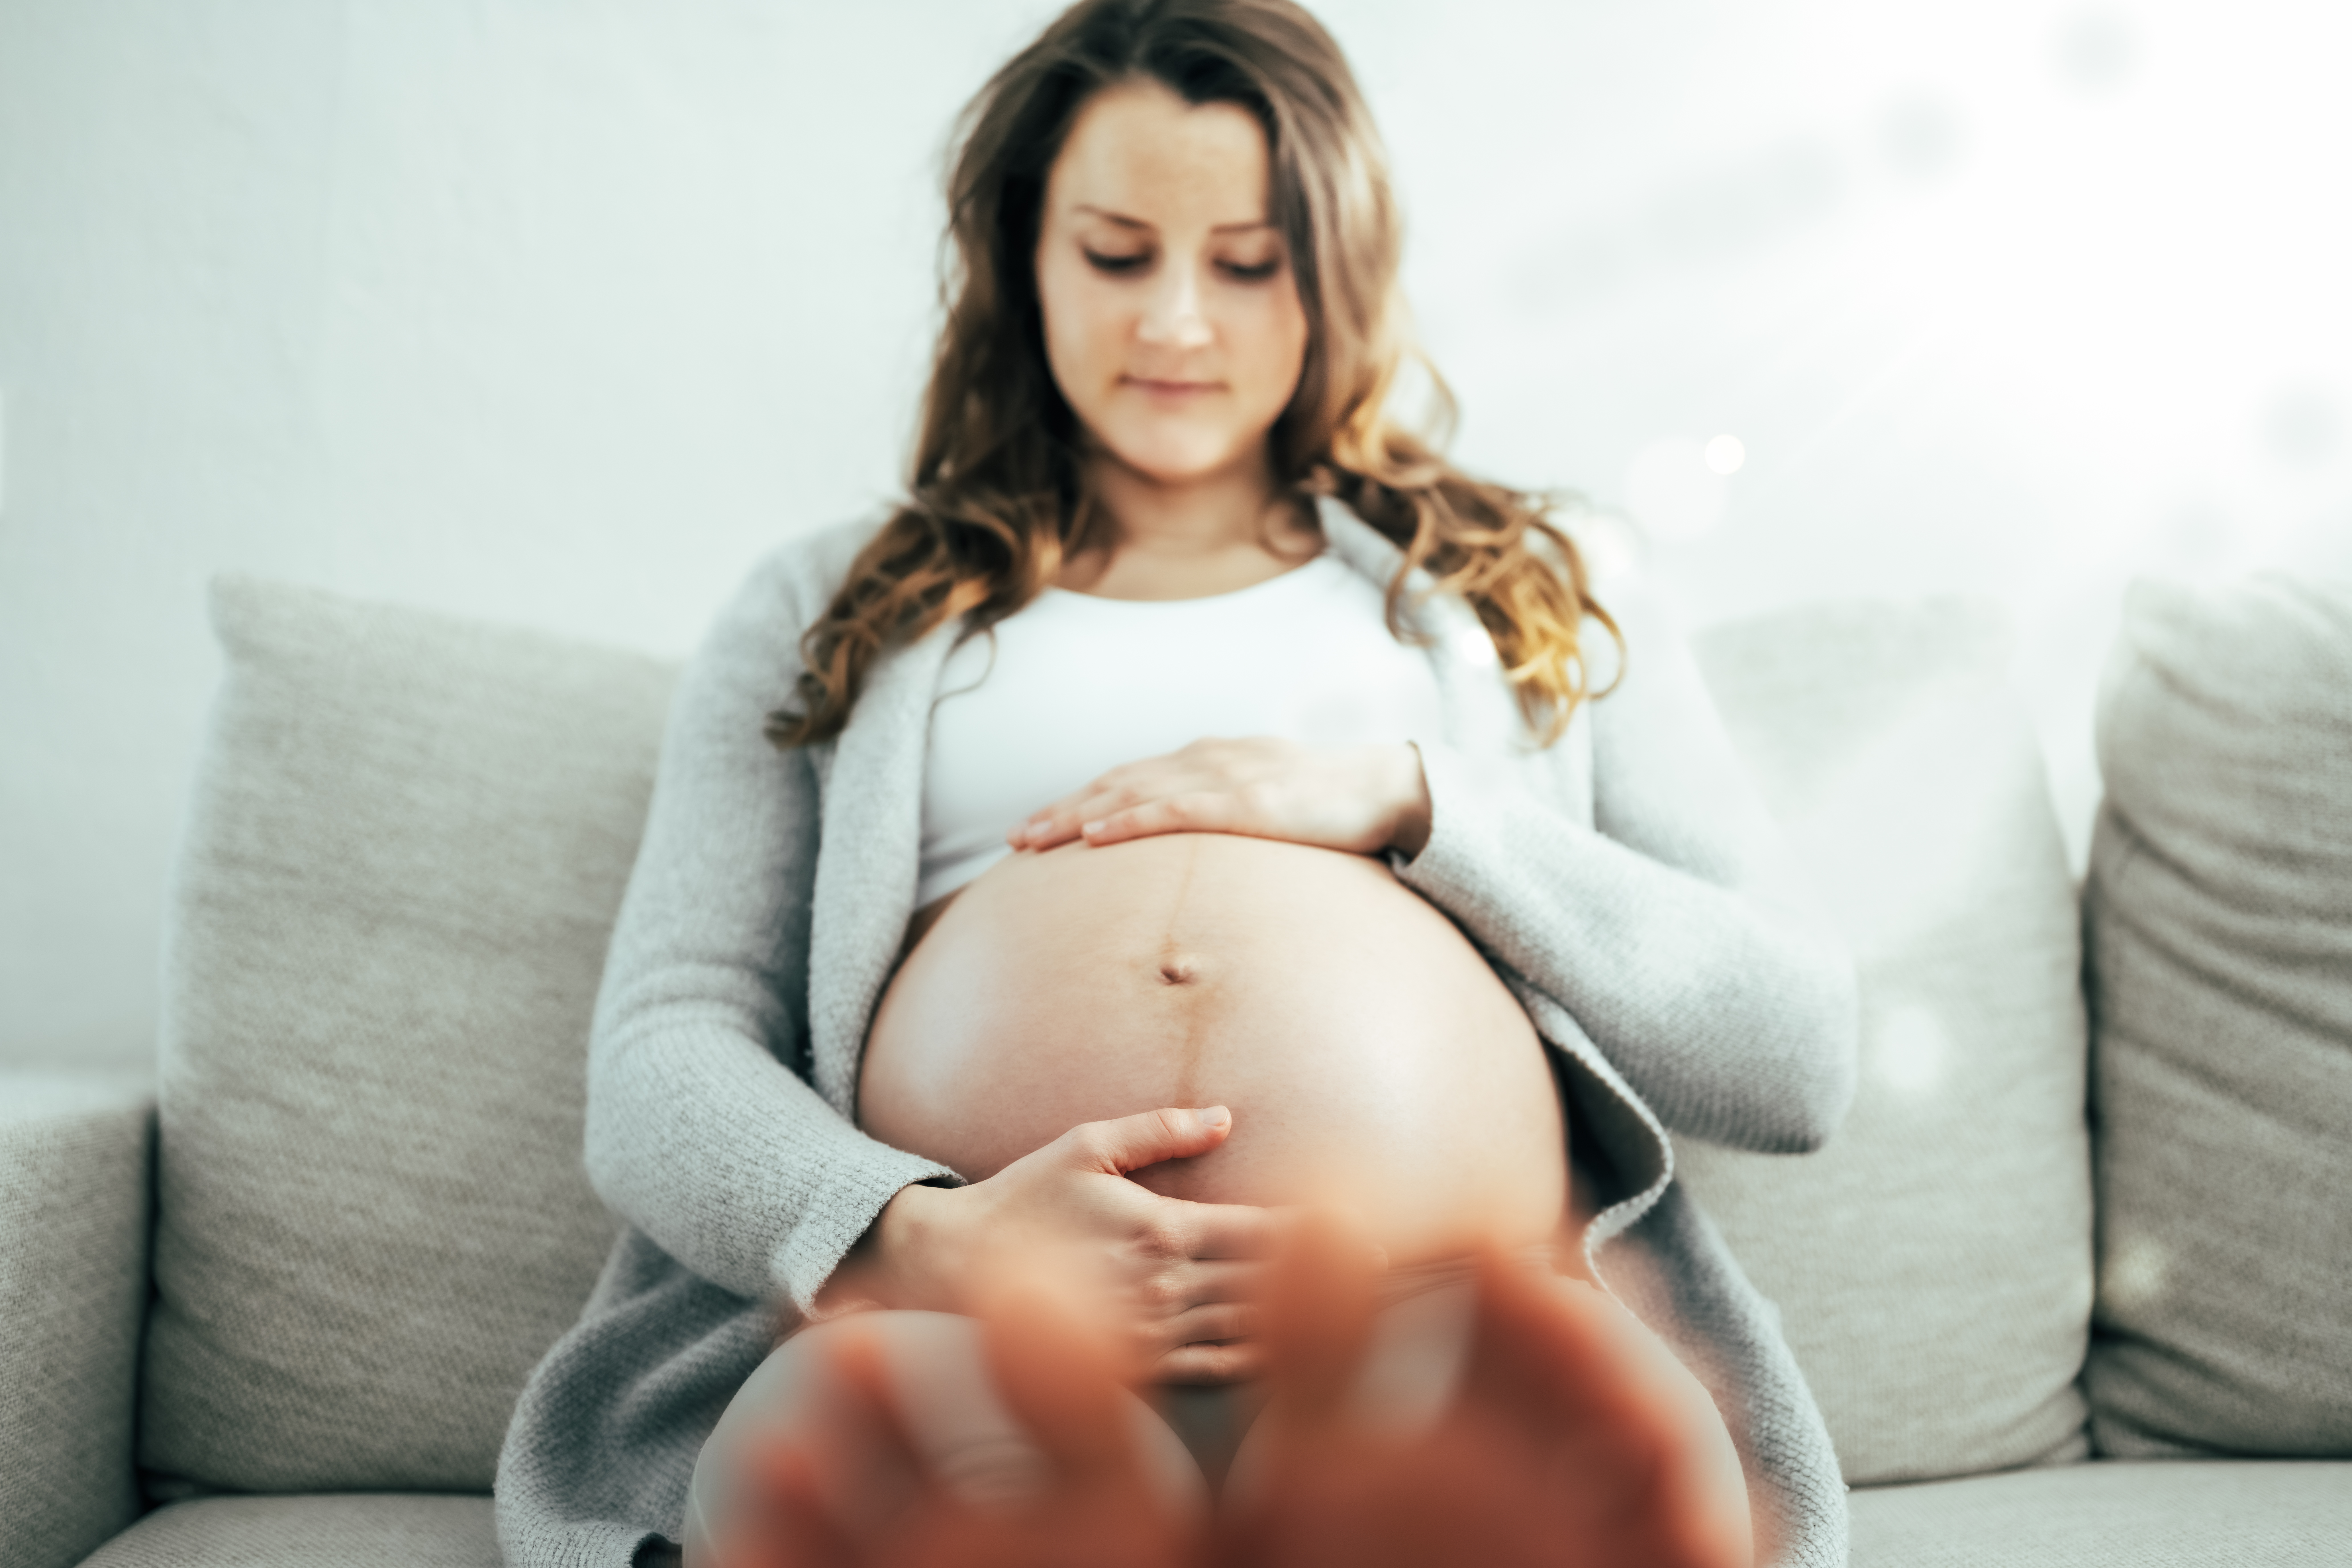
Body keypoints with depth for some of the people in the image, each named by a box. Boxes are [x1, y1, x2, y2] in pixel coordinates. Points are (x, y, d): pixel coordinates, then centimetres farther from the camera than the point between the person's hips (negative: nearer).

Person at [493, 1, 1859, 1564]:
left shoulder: (1536, 599, 26)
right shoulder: (834, 612, 25)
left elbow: (1798, 1051, 16)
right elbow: (660, 1057, 13)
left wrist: (1407, 801, 2)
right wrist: (918, 1241, -10)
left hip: (1450, 1318, 1)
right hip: (968, 1317, 0)